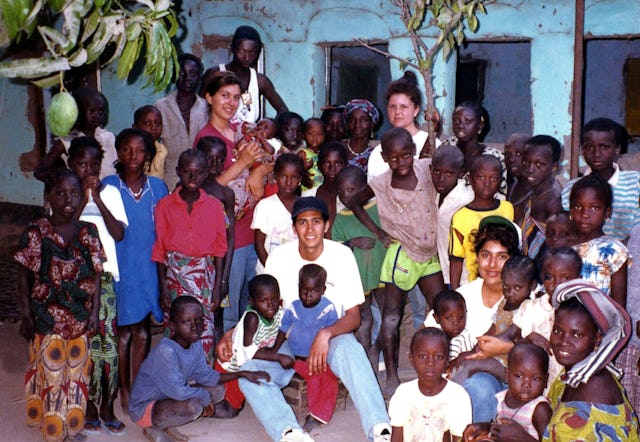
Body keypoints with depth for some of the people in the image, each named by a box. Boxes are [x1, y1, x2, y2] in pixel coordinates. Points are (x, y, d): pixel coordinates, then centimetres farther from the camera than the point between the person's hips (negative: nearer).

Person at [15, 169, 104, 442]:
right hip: (47, 317, -3)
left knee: (77, 370, 13)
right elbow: (24, 278, -4)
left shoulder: (88, 232, -1)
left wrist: (95, 313, -2)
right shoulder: (35, 233, -8)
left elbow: (96, 276, 2)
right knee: (50, 371, 6)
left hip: (80, 317, 3)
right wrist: (26, 315, -6)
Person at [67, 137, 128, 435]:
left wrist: (97, 198, -13)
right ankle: (90, 406, 18)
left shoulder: (110, 193, 4)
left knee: (108, 344, 0)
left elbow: (119, 233, -6)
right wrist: (83, 199, -15)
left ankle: (107, 407, 14)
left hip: (103, 276, 1)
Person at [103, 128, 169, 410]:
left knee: (143, 332, 11)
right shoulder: (108, 186, -4)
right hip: (120, 268, -2)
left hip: (149, 268, 2)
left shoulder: (158, 187, 3)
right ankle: (124, 389, 21)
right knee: (123, 332, 6)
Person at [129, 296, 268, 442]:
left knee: (216, 391, 6)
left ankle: (166, 426, 7)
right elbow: (179, 391, -31)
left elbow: (206, 375, 7)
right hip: (144, 408, -9)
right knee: (193, 406, -32)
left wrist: (241, 374, 1)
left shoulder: (195, 344, -5)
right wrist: (207, 397, -15)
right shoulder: (165, 350, -32)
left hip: (167, 397, 9)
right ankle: (154, 429, -4)